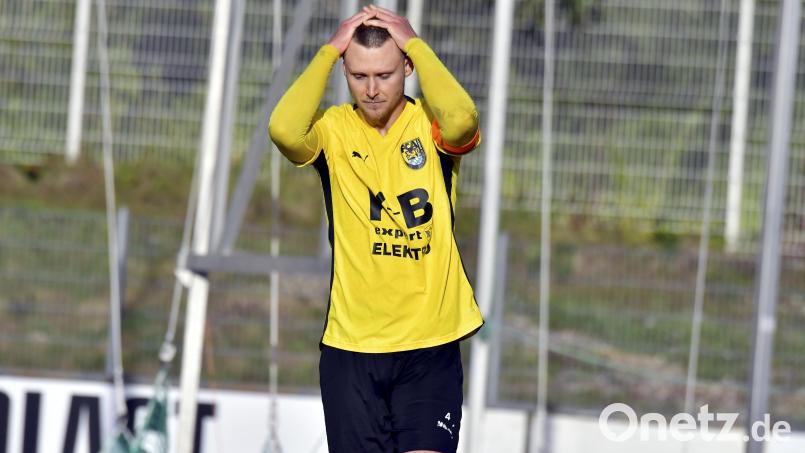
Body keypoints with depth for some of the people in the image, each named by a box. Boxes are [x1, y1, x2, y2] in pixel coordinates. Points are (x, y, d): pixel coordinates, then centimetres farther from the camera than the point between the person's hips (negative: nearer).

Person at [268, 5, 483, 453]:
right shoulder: (333, 128, -1)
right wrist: (330, 50, -14)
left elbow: (462, 120, -26)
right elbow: (285, 131, -23)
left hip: (431, 343, -1)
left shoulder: (430, 123, -2)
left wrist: (414, 43, -16)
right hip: (350, 346, 1)